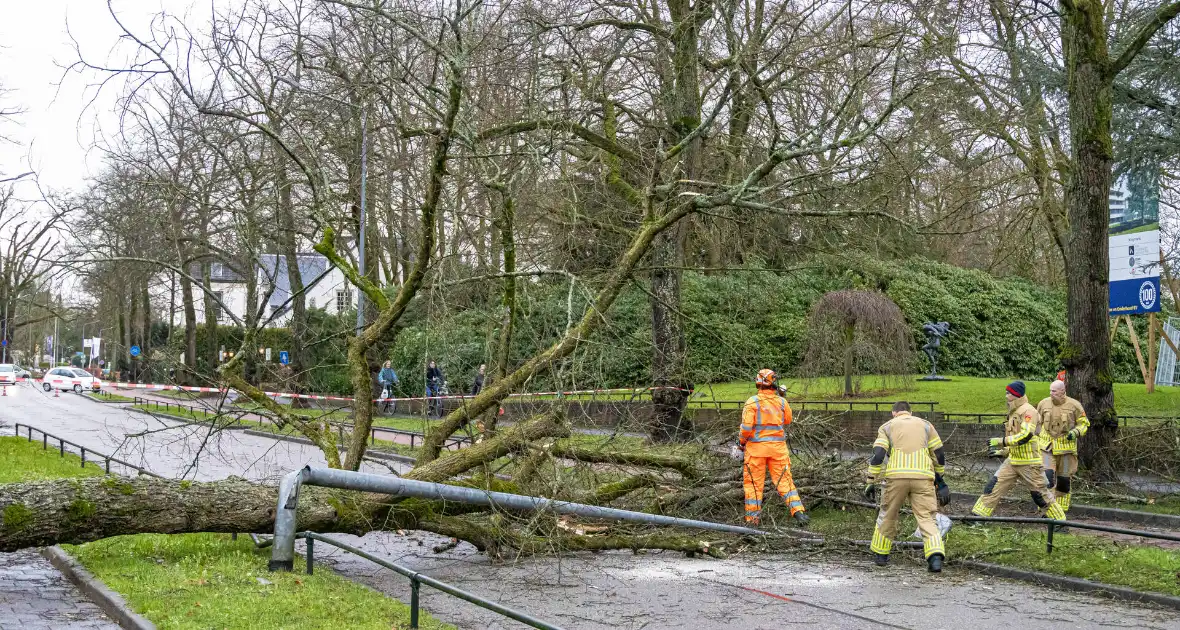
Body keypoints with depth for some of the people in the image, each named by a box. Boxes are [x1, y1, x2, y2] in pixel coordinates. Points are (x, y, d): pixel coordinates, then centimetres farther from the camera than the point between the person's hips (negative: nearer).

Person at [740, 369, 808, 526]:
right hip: (778, 447, 2)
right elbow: (787, 421, 16)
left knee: (754, 482, 7)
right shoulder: (781, 402, -1)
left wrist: (741, 442, 1)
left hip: (756, 447, -2)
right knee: (784, 480, 8)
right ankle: (798, 511, -1)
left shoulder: (753, 402, -11)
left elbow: (746, 426, -15)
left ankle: (753, 517, 11)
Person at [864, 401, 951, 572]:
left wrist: (871, 482, 3)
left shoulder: (887, 427, 15)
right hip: (923, 477, 0)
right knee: (927, 518, 0)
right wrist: (938, 477, 31)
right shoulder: (925, 425, 20)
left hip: (897, 476, 0)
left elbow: (878, 455, 2)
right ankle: (935, 556, -19)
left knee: (887, 515, 17)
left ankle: (880, 554, 26)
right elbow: (939, 454, 17)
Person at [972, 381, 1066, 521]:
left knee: (1040, 494, 1)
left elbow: (1025, 436, -25)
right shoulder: (1014, 412, 14)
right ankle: (978, 515, 2)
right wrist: (1001, 451, 15)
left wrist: (1000, 441, -24)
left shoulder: (1028, 411, -14)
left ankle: (1060, 521, 15)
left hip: (1029, 462, -8)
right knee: (993, 486, 0)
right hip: (1013, 461, 8)